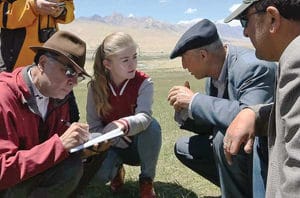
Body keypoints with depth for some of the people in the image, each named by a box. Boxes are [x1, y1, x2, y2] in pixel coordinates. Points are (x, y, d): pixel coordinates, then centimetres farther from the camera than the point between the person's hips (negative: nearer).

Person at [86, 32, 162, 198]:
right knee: (95, 176, -30)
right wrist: (122, 142, -24)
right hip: (112, 145, 1)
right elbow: (94, 126, -11)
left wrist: (124, 124, -57)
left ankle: (147, 180, -11)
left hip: (138, 144, 0)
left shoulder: (144, 83, -18)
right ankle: (117, 167, 10)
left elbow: (144, 117, -35)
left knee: (152, 125, -34)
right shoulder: (96, 86, -13)